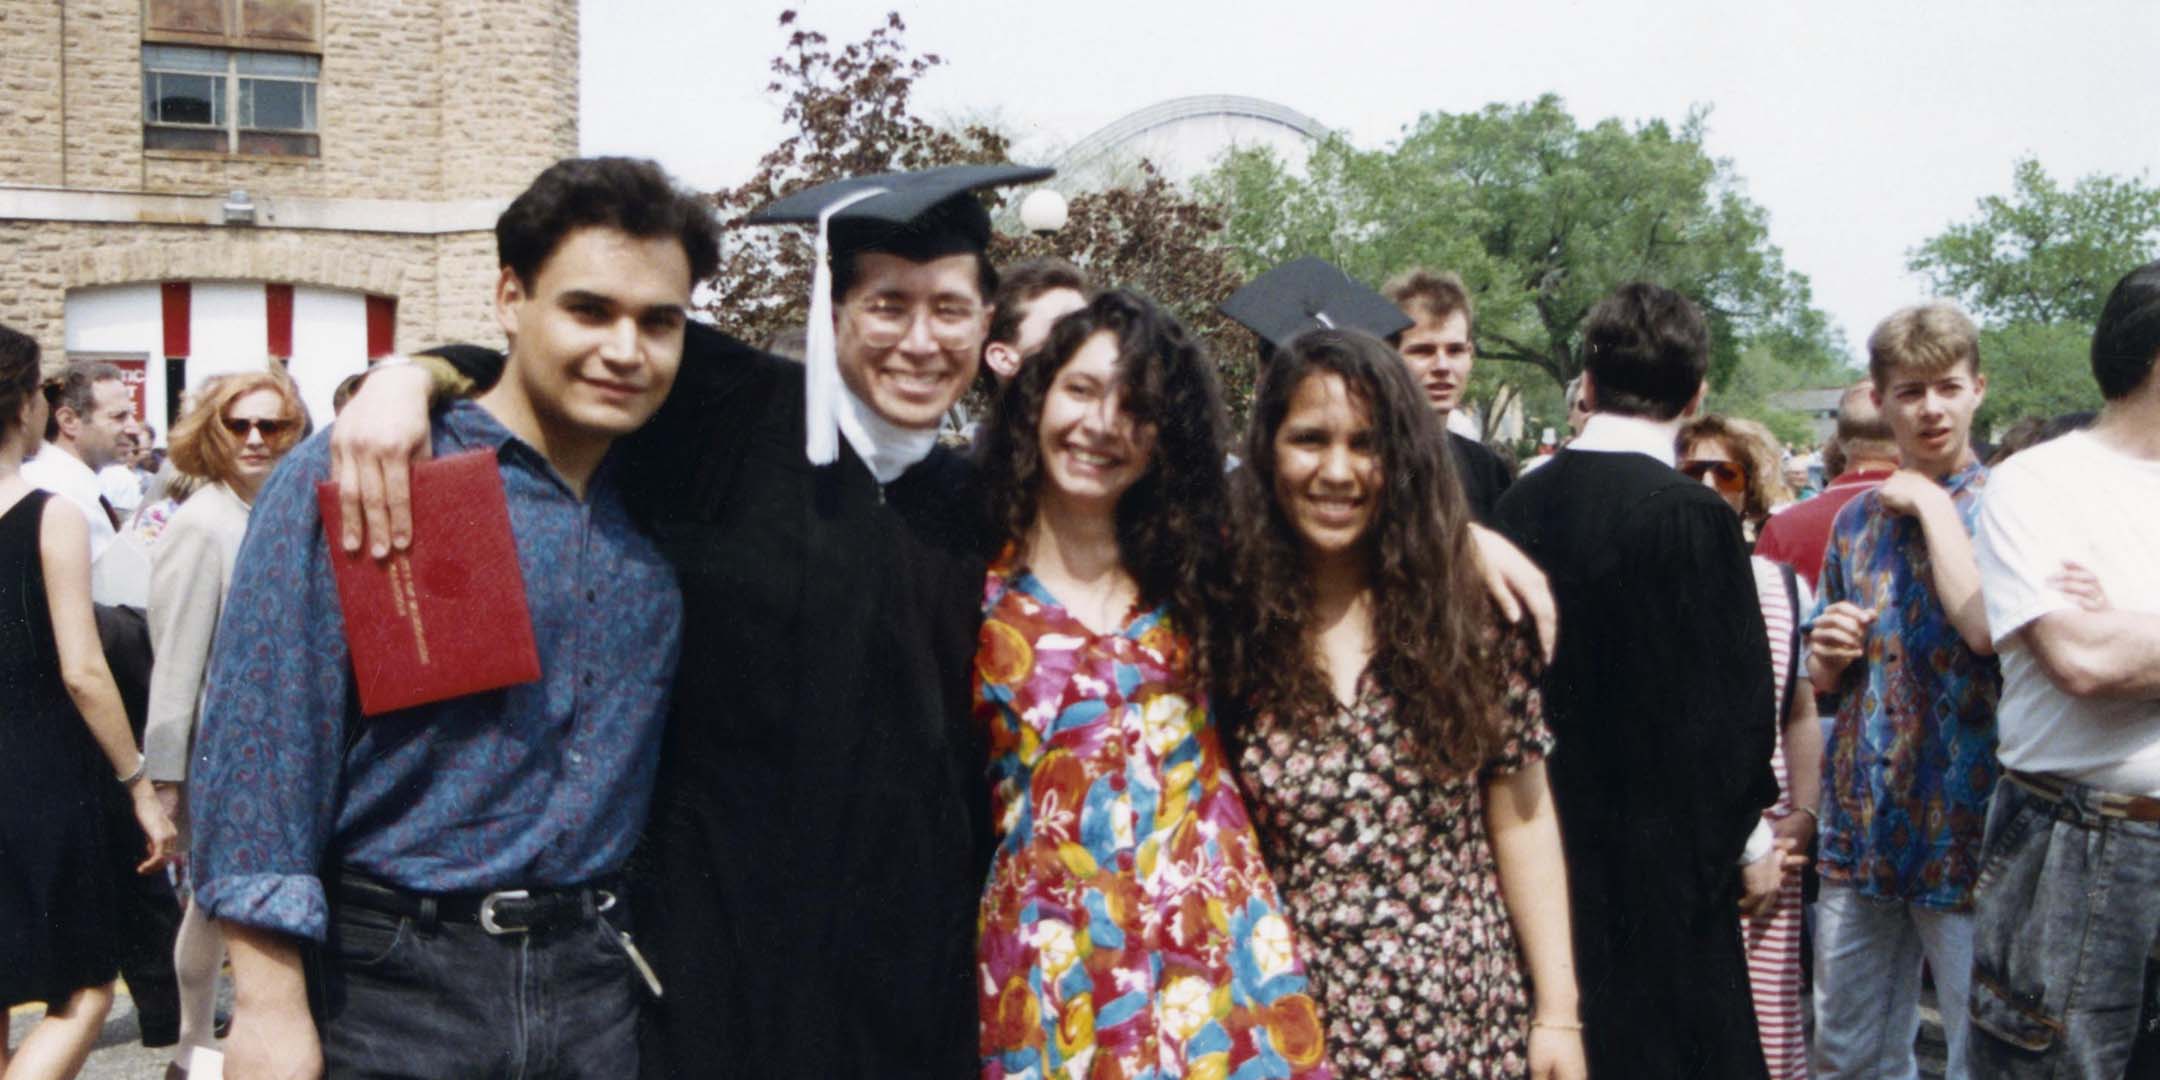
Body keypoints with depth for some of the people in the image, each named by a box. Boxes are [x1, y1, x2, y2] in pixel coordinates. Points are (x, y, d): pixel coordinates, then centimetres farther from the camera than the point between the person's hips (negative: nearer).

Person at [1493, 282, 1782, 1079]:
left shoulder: (1521, 502, -1)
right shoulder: (1694, 515, -18)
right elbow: (1734, 694, -12)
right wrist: (1746, 834, 3)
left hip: (1543, 831, 6)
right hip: (1660, 853, -5)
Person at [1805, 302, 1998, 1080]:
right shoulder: (1856, 519, 12)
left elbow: (1985, 627, -22)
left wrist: (1933, 504, -12)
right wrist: (1828, 651, -4)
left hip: (1968, 823, -5)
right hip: (1862, 819, 5)